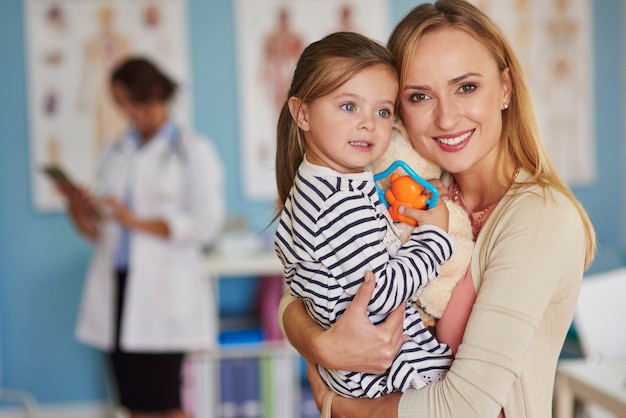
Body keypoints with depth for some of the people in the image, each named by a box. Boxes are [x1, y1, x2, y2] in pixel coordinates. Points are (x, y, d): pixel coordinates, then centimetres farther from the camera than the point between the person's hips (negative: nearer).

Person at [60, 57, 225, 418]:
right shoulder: (118, 153, 16)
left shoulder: (194, 151, 2)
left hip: (163, 293, -5)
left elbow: (207, 224, -9)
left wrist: (137, 221, -15)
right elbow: (100, 231, 16)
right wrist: (80, 211, -6)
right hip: (118, 286, 5)